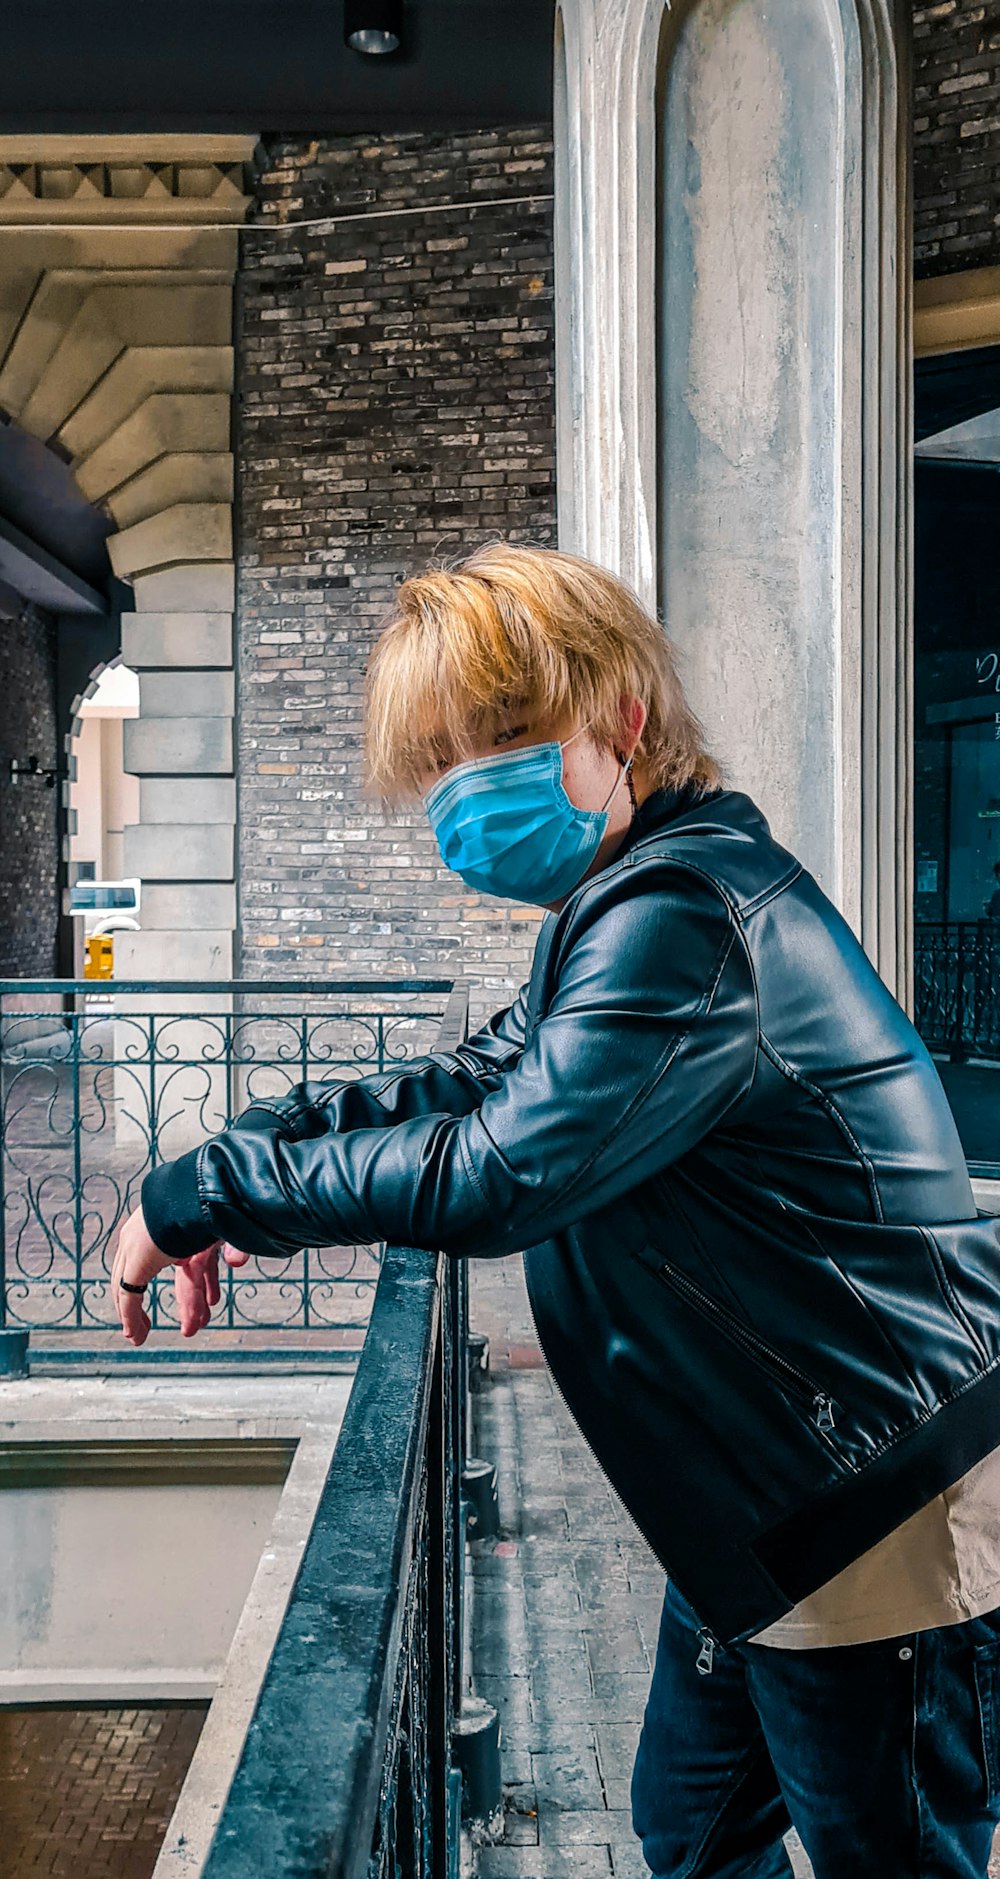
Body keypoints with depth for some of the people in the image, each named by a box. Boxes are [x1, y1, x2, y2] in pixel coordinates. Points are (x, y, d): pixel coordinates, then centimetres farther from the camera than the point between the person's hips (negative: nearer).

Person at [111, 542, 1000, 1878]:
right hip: (776, 1498, 10)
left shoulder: (681, 920, -26)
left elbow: (500, 1175, -32)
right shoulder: (637, 902, 9)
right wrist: (260, 1132, 4)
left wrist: (205, 1192, -21)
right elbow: (487, 1077, 16)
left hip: (885, 1519, -10)